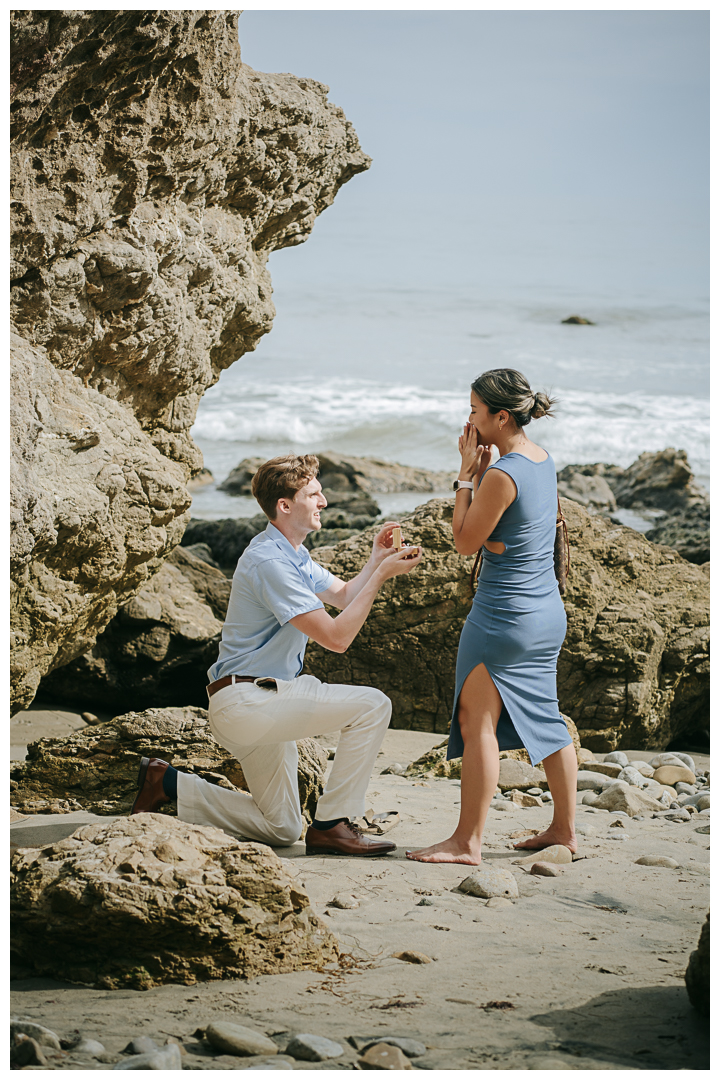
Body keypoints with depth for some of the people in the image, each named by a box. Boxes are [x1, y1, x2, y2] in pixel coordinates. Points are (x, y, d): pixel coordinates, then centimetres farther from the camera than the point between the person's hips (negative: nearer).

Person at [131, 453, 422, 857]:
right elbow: (337, 636, -22)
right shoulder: (270, 562, -20)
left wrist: (376, 560, 4)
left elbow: (344, 596, 22)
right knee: (373, 705, -20)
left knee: (280, 828, 17)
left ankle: (167, 783, 18)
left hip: (260, 703, 11)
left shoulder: (294, 553, 13)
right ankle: (332, 825, -15)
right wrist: (381, 574, -20)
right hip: (246, 701, -11)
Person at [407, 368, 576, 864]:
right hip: (548, 612, 9)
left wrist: (468, 474, -9)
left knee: (477, 722, -2)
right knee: (544, 717, 17)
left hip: (503, 614, -9)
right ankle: (565, 827, 25)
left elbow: (466, 541, -10)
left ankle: (468, 841, 2)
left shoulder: (502, 476, -21)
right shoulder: (544, 460, 6)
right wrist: (481, 472, 4)